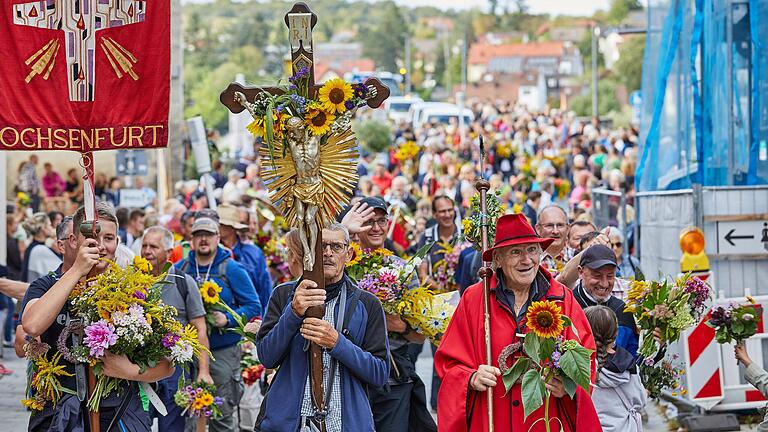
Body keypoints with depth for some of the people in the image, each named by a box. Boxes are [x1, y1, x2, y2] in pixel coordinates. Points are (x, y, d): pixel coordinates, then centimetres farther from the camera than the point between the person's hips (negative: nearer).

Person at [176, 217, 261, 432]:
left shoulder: (232, 270, -1)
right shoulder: (180, 269, 8)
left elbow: (254, 307, -2)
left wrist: (228, 319, -17)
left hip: (223, 351, -3)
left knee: (222, 415, -3)